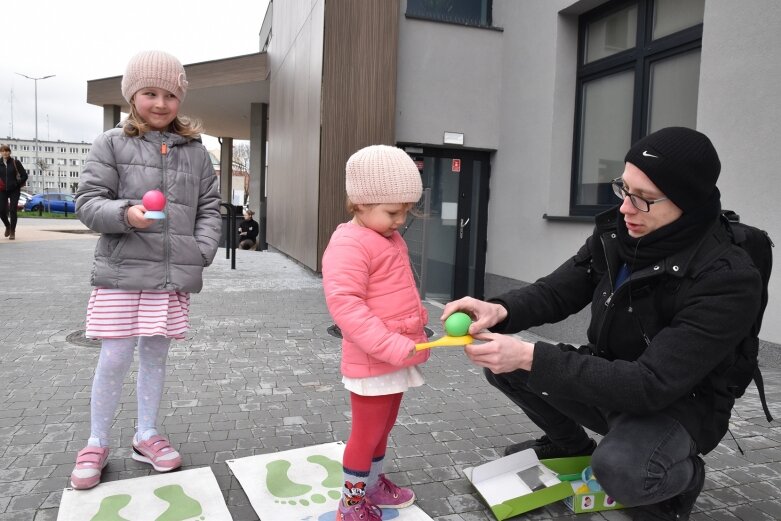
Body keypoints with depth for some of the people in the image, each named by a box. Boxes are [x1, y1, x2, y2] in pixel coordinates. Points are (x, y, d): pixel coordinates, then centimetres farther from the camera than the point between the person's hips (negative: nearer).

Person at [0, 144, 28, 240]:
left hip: (14, 190, -2)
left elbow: (24, 175, -2)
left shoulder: (15, 162, -3)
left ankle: (12, 232, 6)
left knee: (12, 211, -4)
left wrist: (18, 184, -8)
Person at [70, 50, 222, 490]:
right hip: (122, 272, -2)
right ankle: (97, 444, 23)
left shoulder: (195, 150, 8)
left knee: (156, 354, 13)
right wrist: (125, 214, -22)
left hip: (174, 274, 3)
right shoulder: (112, 144, 1)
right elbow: (88, 201, -3)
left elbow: (209, 207, 10)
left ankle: (147, 435, 30)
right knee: (114, 359, 3)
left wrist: (202, 251, -4)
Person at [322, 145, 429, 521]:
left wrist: (414, 333, 21)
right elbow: (345, 305, -28)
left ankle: (374, 483, 42)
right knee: (366, 433, 6)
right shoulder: (348, 244, -20)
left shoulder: (392, 240, 11)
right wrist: (390, 345, -30)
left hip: (398, 357, 9)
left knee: (383, 427, 23)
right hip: (373, 362, -9)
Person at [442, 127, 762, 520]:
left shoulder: (727, 280, -29)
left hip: (679, 405, -6)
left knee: (619, 471, -36)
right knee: (501, 364, -7)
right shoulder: (616, 233, -10)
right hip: (608, 382, 6)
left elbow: (652, 385, -35)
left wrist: (531, 357, -41)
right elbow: (556, 291, -5)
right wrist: (500, 310, -28)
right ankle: (570, 443, 20)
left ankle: (682, 476, 2)